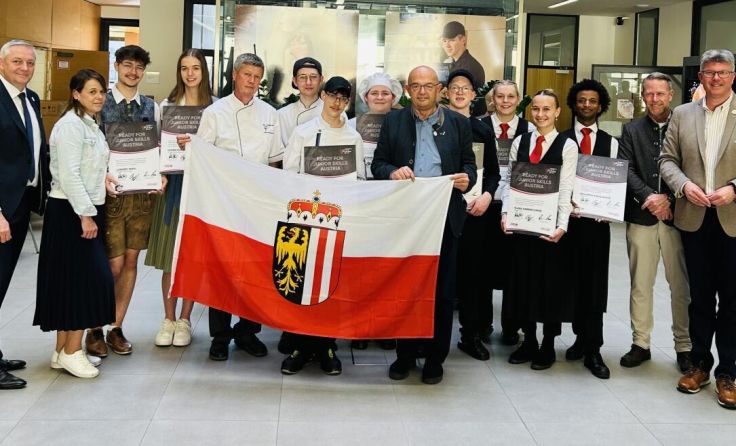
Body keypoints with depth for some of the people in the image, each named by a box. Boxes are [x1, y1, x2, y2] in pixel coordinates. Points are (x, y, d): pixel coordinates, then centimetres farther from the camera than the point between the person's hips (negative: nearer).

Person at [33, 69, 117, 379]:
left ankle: (64, 350, 18)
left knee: (71, 280, 11)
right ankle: (71, 352, 1)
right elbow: (68, 174, -20)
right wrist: (86, 214, -21)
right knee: (82, 277, -7)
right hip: (71, 212, -9)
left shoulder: (91, 124, 15)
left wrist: (102, 177, 7)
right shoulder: (70, 125, -13)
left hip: (87, 209, 9)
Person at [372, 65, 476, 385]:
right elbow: (377, 163, 8)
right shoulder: (393, 122, 9)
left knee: (442, 291, 3)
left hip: (444, 218, 0)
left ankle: (435, 358, 15)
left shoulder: (459, 124, 8)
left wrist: (467, 178, -13)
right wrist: (392, 172, -14)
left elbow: (469, 164, 10)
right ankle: (405, 354, 19)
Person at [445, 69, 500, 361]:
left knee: (472, 271, 3)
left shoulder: (483, 130, 13)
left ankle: (471, 334, 12)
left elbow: (493, 172, 11)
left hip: (474, 209, 2)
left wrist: (487, 195, -6)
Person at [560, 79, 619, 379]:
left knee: (595, 283, 0)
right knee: (573, 281, 8)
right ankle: (582, 337, 23)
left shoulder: (611, 143, 9)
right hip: (568, 219, 0)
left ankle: (593, 350, 3)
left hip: (598, 221, 0)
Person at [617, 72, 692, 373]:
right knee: (640, 284, 7)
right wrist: (648, 197, -15)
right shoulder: (631, 130, 9)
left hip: (676, 215, -2)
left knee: (681, 285, 3)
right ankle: (641, 344, 16)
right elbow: (625, 170, -1)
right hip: (641, 216, 2)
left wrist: (669, 199, -13)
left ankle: (684, 346, 13)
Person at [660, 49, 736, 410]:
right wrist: (684, 185, -11)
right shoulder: (682, 114, 8)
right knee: (700, 297, 13)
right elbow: (667, 160, 6)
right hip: (694, 218, 3)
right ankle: (700, 363, 24)